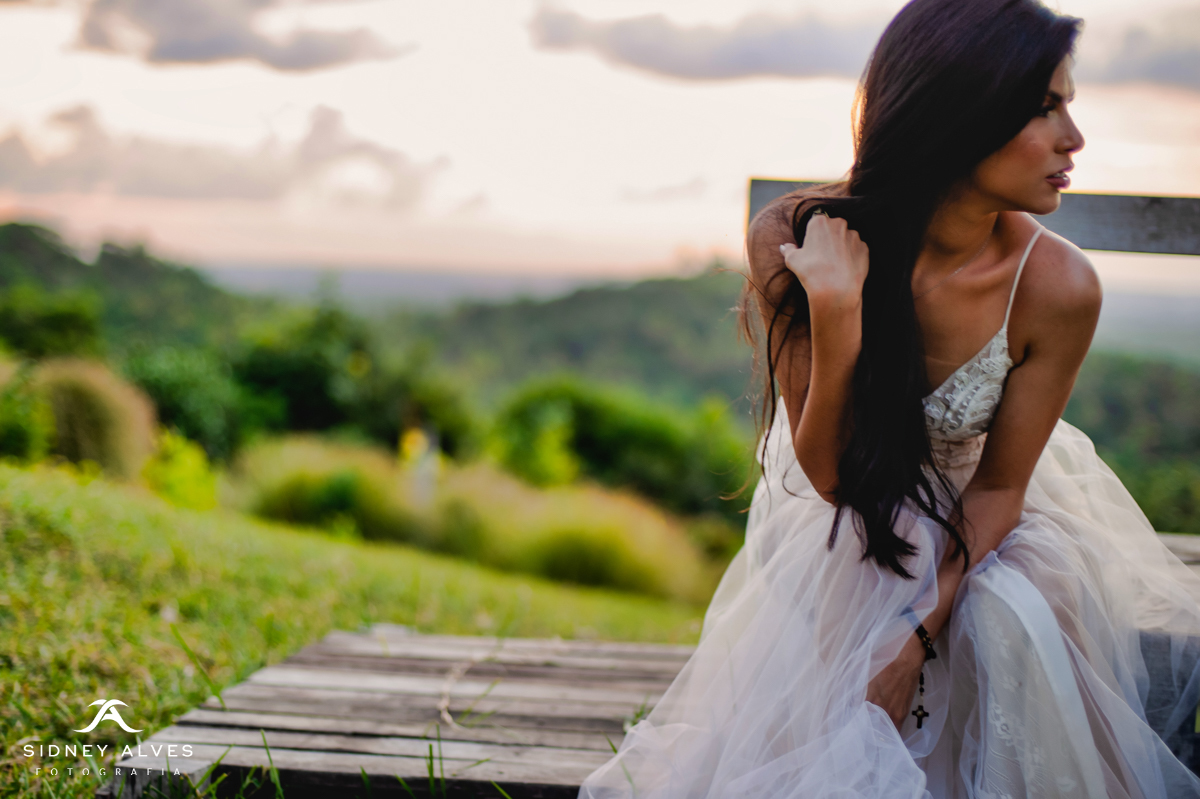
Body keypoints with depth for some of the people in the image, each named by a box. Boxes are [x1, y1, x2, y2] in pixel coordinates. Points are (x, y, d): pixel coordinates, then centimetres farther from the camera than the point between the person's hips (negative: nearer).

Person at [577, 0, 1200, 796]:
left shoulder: (1056, 289, -26)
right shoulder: (791, 240, -25)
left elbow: (999, 484, -11)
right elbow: (825, 472, -22)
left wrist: (920, 633, -23)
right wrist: (835, 310, -38)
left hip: (972, 523, 0)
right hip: (841, 516, 0)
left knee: (1010, 627, -31)